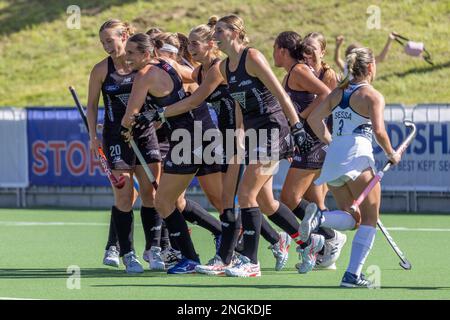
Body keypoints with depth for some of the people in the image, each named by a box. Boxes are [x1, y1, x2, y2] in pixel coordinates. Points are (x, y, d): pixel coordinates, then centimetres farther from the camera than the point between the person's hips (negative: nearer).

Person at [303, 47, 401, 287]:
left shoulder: (337, 93, 15)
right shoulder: (373, 96, -3)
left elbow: (313, 119, 11)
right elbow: (378, 131, -14)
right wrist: (391, 154, 2)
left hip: (332, 159, 6)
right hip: (358, 157, -6)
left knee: (352, 219, 14)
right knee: (369, 220, 5)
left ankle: (319, 217, -18)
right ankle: (353, 274, -6)